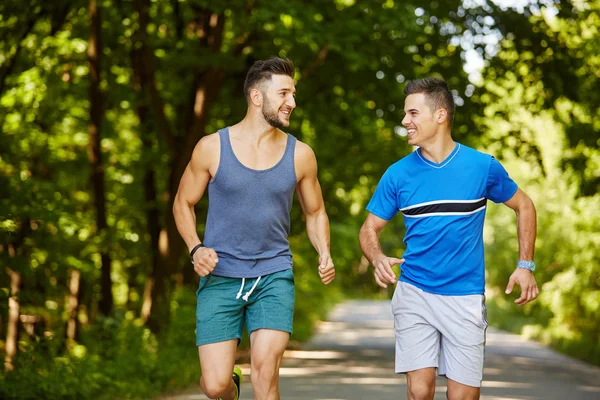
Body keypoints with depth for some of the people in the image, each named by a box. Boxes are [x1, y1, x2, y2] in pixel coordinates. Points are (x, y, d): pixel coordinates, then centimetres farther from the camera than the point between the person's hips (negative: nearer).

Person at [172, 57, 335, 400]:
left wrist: (325, 255, -4)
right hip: (220, 277, -1)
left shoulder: (300, 155, 1)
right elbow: (183, 204, 8)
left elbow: (315, 212, 15)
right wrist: (196, 248, -10)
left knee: (265, 368, -18)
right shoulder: (212, 148, -4)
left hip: (274, 275, 1)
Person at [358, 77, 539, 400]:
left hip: (465, 297, 0)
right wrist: (378, 259, -16)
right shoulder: (398, 174, -1)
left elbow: (524, 207, 11)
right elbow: (370, 228, 6)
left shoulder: (483, 167, -3)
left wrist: (525, 266, 2)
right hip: (414, 293, 1)